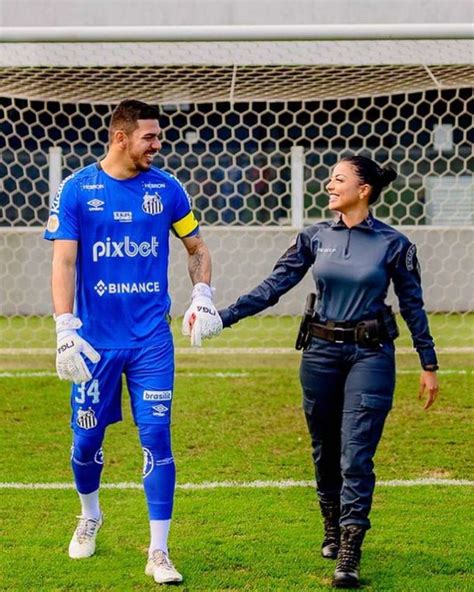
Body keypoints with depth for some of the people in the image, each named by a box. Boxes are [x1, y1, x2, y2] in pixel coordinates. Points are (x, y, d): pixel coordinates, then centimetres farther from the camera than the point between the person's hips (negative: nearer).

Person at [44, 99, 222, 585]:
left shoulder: (166, 188, 3)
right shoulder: (76, 189, -4)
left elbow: (196, 245, 15)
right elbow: (64, 261, -8)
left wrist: (202, 295, -1)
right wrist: (65, 329, -17)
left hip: (152, 338, 1)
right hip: (95, 338, -1)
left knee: (156, 436, -5)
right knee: (87, 438, 8)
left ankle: (158, 553, 0)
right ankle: (89, 515, 39)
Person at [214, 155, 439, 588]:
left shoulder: (393, 244, -4)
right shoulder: (315, 237, 3)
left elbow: (413, 305, 2)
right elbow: (274, 286, 1)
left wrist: (428, 364, 3)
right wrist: (224, 316, -7)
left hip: (370, 354, -3)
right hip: (321, 352, 3)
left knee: (356, 455, -10)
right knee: (325, 451, 13)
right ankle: (333, 531, 34)